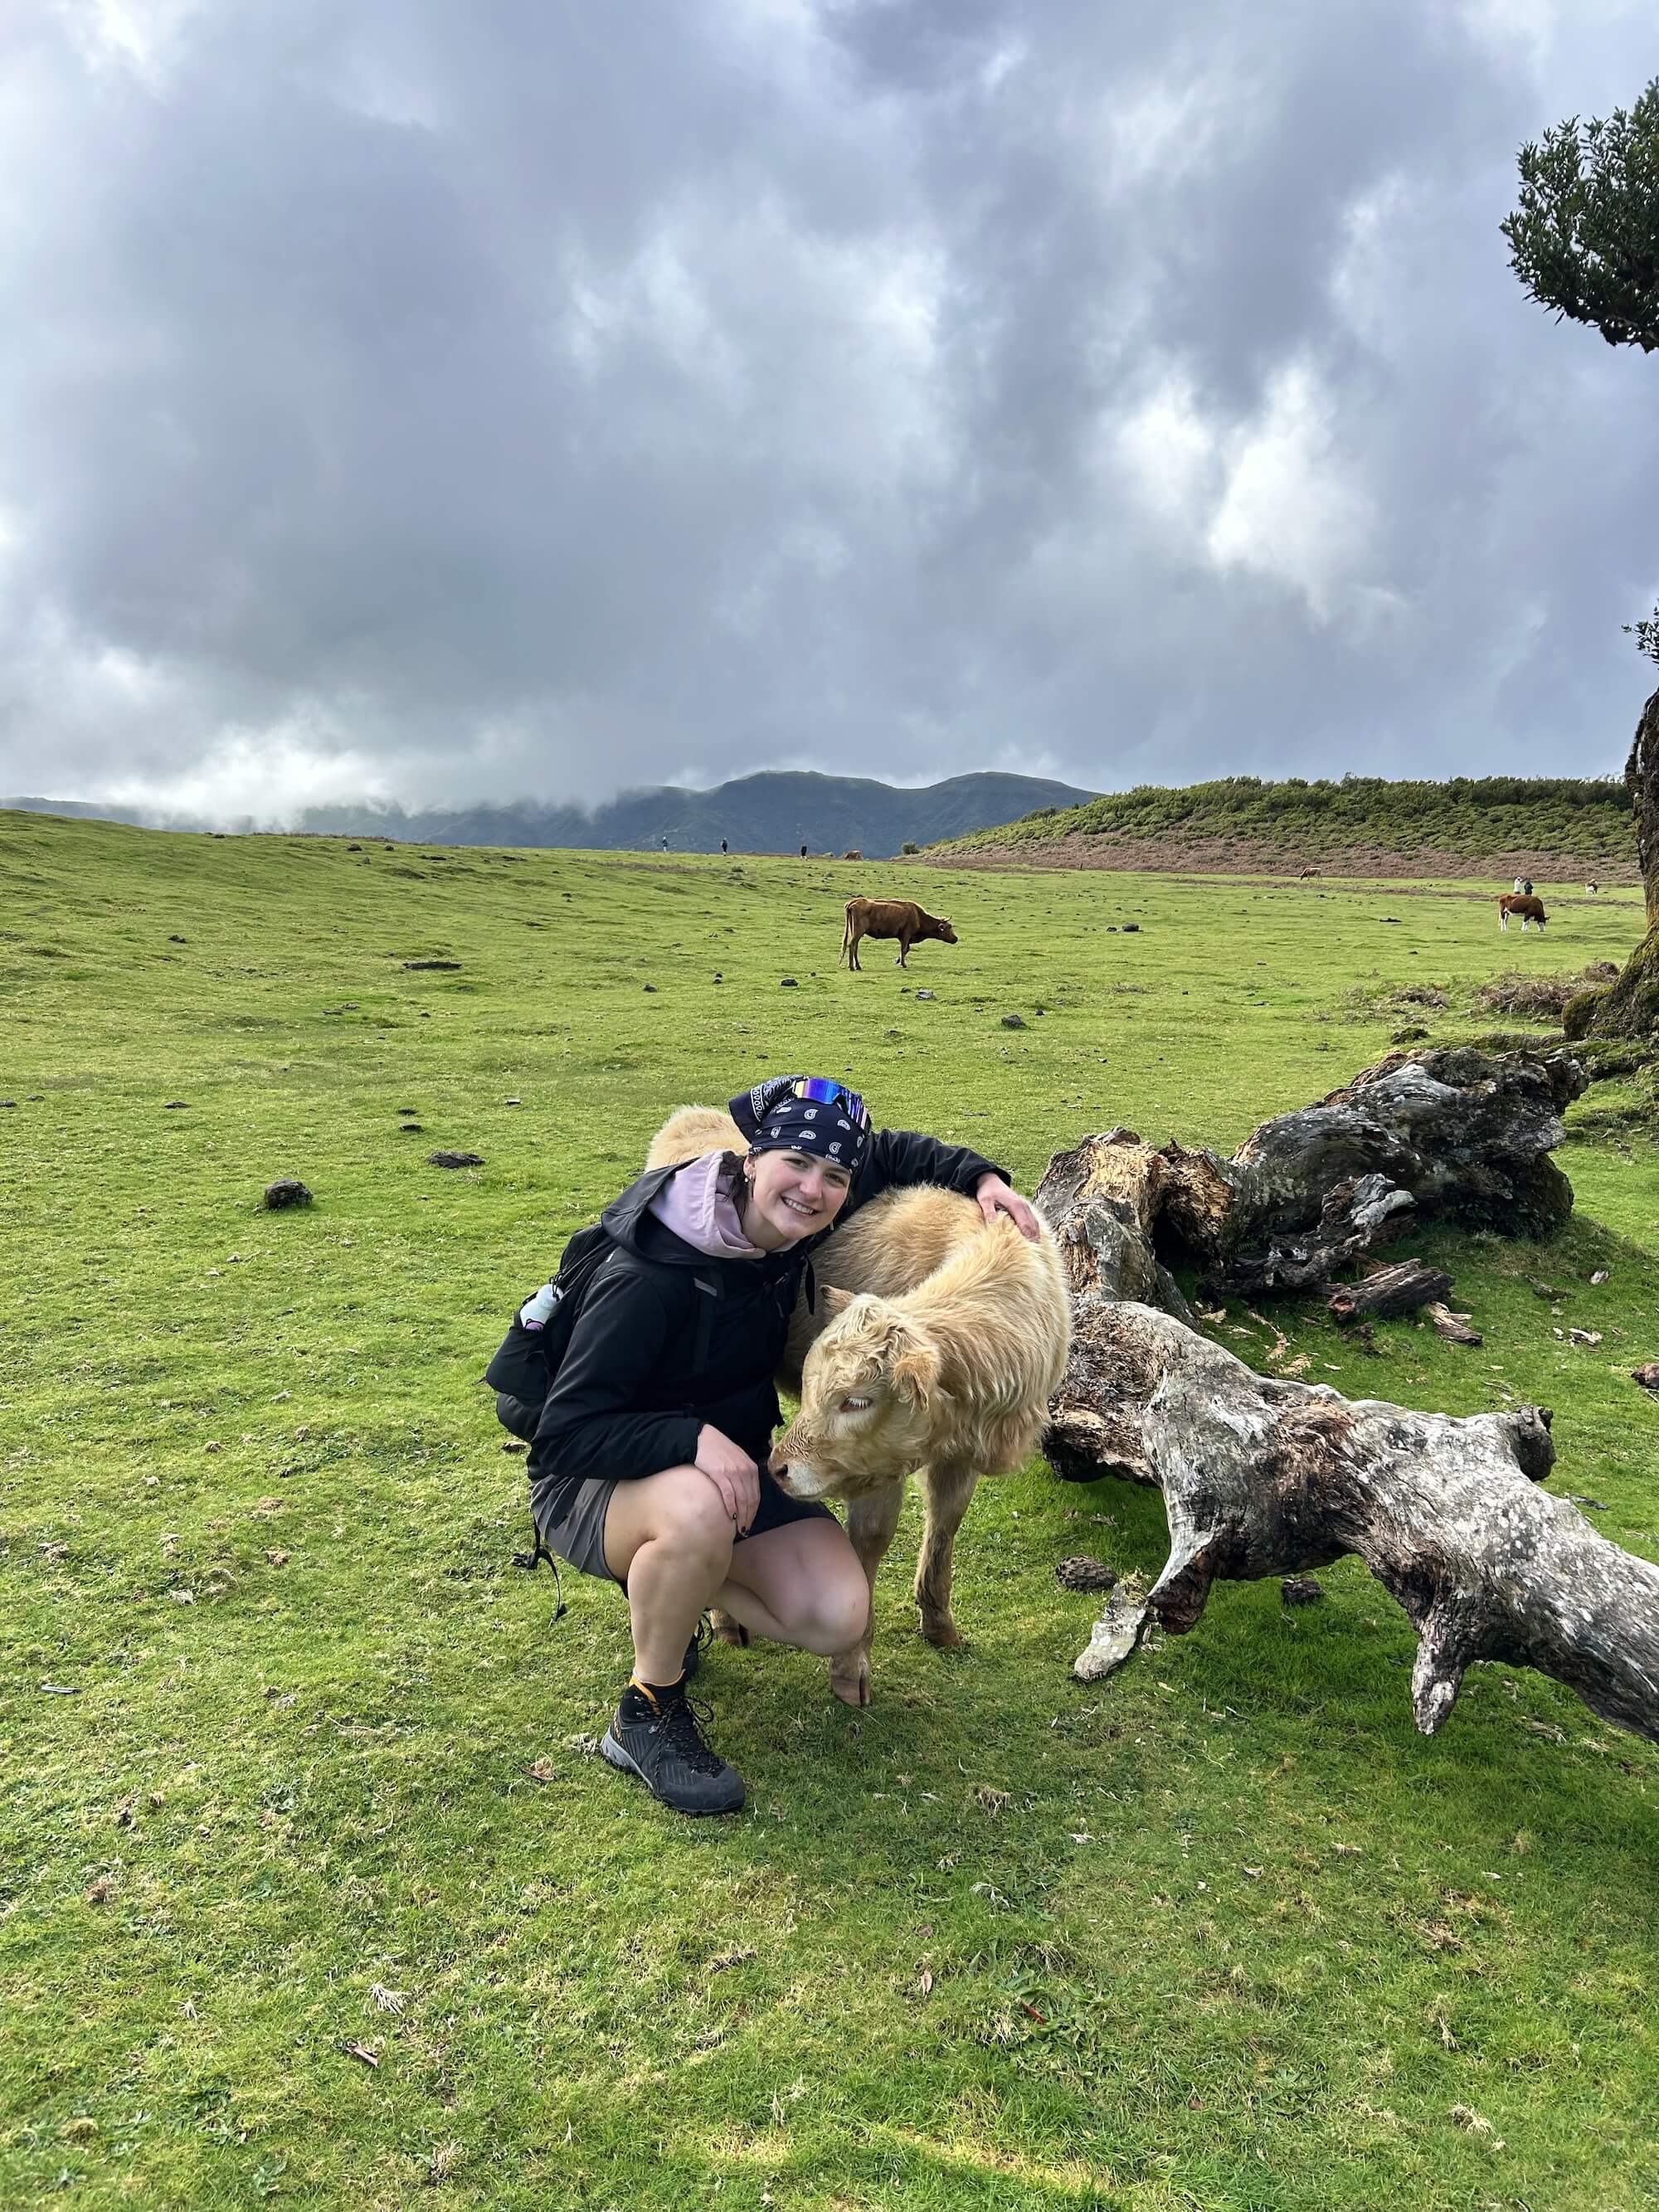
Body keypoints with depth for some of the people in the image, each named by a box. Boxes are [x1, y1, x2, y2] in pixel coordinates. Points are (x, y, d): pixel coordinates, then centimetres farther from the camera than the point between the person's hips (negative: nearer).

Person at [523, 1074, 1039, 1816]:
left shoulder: (790, 1222, -9)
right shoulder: (647, 1275, -29)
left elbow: (892, 1154, 10)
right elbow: (566, 1432, -28)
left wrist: (982, 1177, -5)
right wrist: (694, 1437, -40)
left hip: (730, 1471, 6)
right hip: (594, 1480, -6)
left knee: (835, 1618, -15)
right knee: (697, 1510, -41)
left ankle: (668, 1590, 14)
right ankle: (647, 1716, -13)